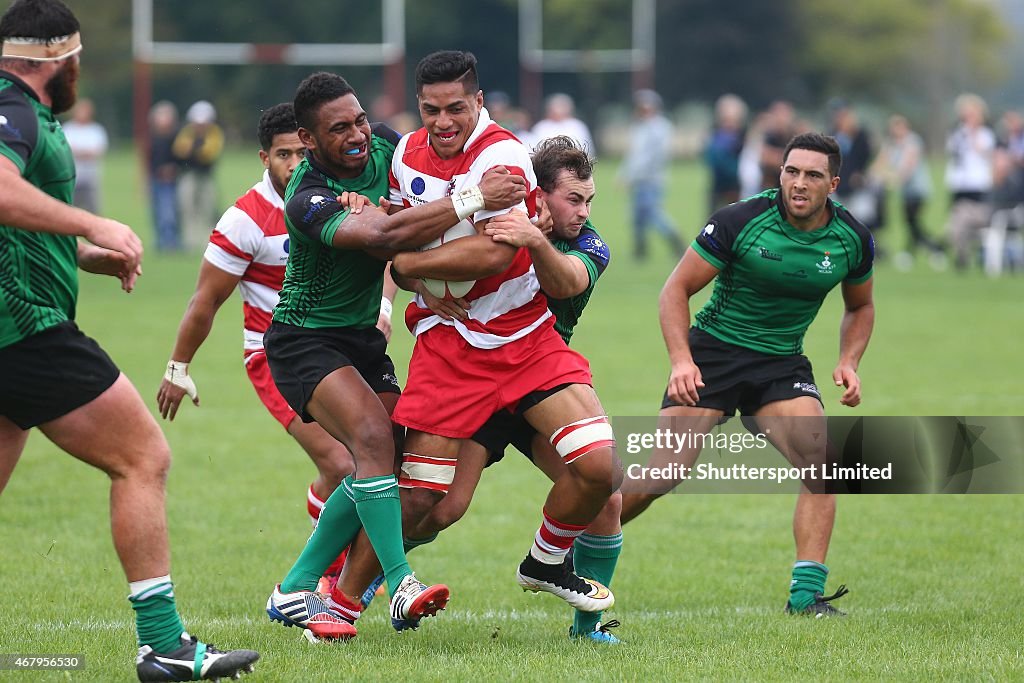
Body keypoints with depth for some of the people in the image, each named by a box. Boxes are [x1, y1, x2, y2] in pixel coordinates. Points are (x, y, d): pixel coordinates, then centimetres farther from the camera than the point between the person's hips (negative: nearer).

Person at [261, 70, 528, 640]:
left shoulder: (384, 145, -5)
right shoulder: (307, 200, -27)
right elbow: (385, 236, -41)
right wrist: (473, 200, -40)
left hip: (364, 337, 8)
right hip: (306, 341, -8)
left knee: (387, 461, 2)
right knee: (373, 435, -26)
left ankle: (295, 592, 11)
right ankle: (402, 586, -30)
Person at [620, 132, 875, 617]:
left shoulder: (853, 239, -3)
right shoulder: (740, 221, -15)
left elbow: (859, 307, 17)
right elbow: (676, 290, -8)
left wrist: (849, 363, -1)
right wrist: (681, 360, -21)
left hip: (782, 364, 3)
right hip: (712, 353, -3)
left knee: (820, 459, -20)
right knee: (660, 476, -14)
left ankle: (806, 595, -14)